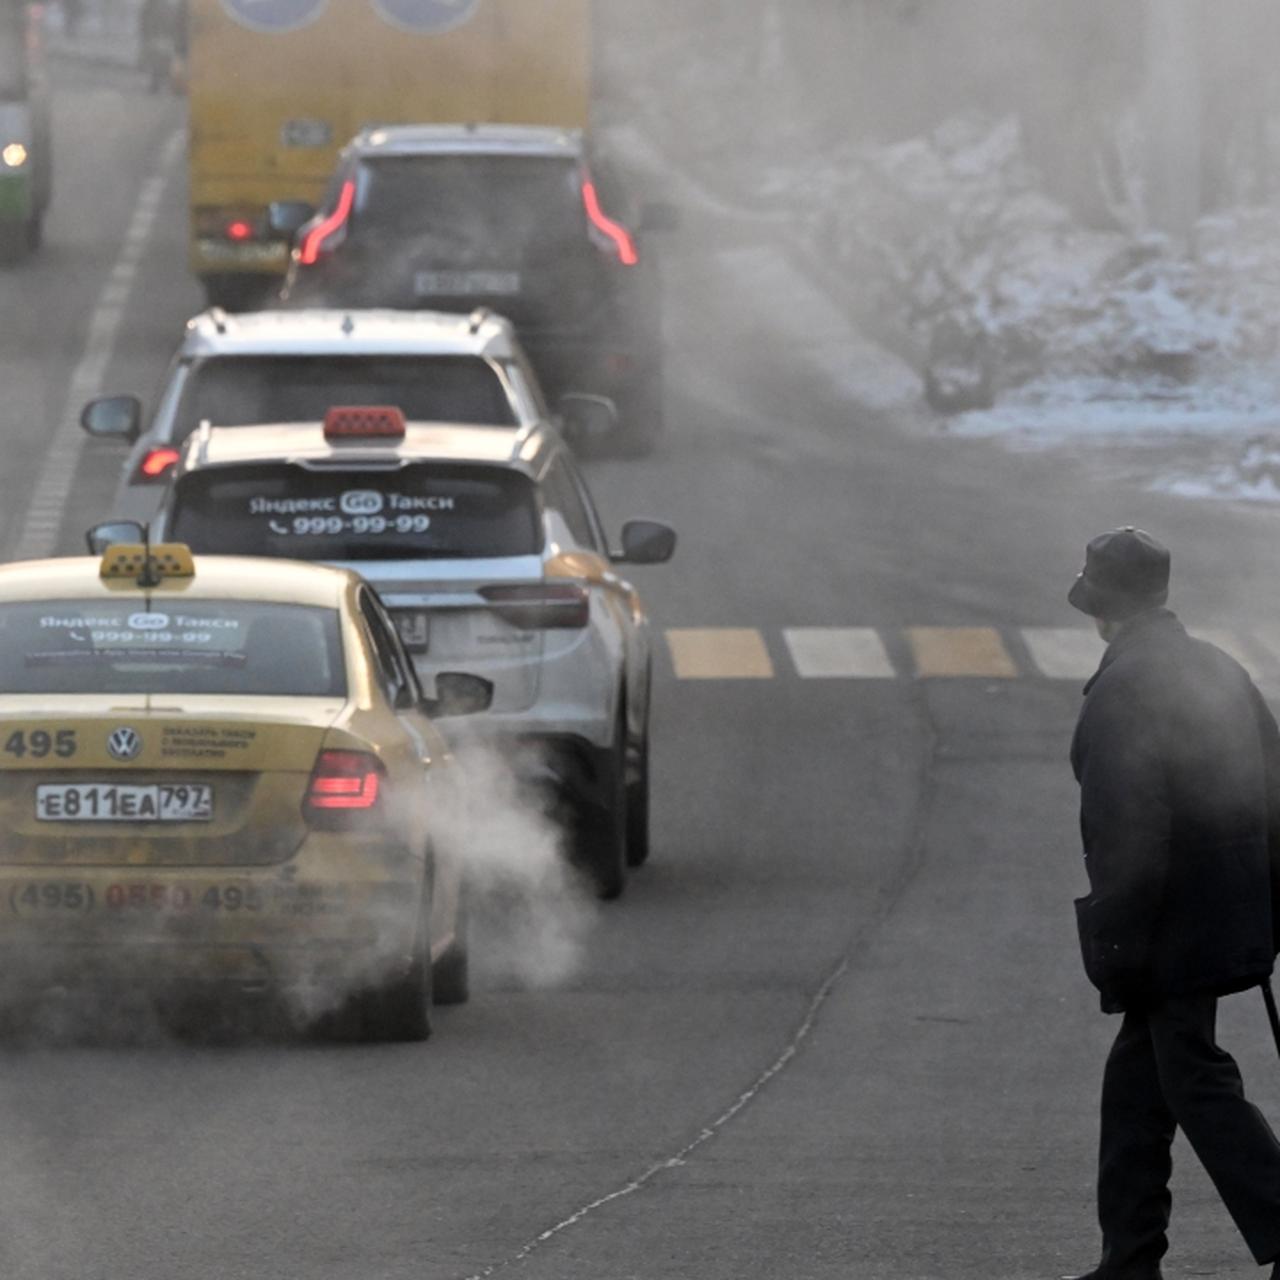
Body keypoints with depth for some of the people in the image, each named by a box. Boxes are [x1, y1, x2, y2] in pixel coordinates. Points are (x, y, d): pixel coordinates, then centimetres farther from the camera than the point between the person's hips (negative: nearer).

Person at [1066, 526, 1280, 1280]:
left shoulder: (1121, 689, -16)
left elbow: (1125, 829, -20)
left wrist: (1115, 943, -16)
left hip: (1169, 926, -9)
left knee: (1198, 1083, -6)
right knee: (1136, 1078, 16)